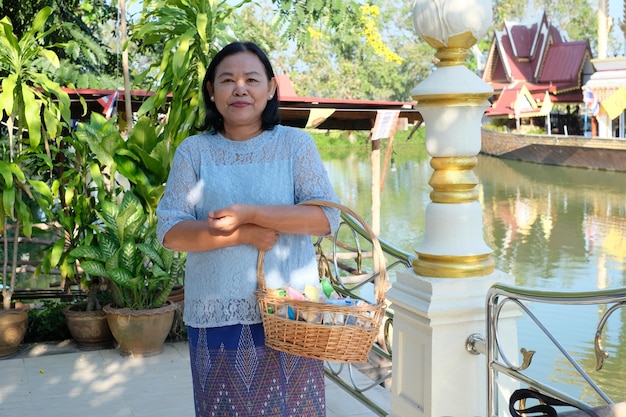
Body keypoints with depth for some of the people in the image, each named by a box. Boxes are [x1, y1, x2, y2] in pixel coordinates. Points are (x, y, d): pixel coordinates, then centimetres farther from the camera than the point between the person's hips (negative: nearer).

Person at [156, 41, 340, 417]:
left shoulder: (296, 143, 3)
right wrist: (244, 234, -15)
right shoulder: (194, 151, 4)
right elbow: (170, 231, -3)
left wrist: (252, 213, -18)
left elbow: (327, 216, -7)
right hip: (217, 316, 1)